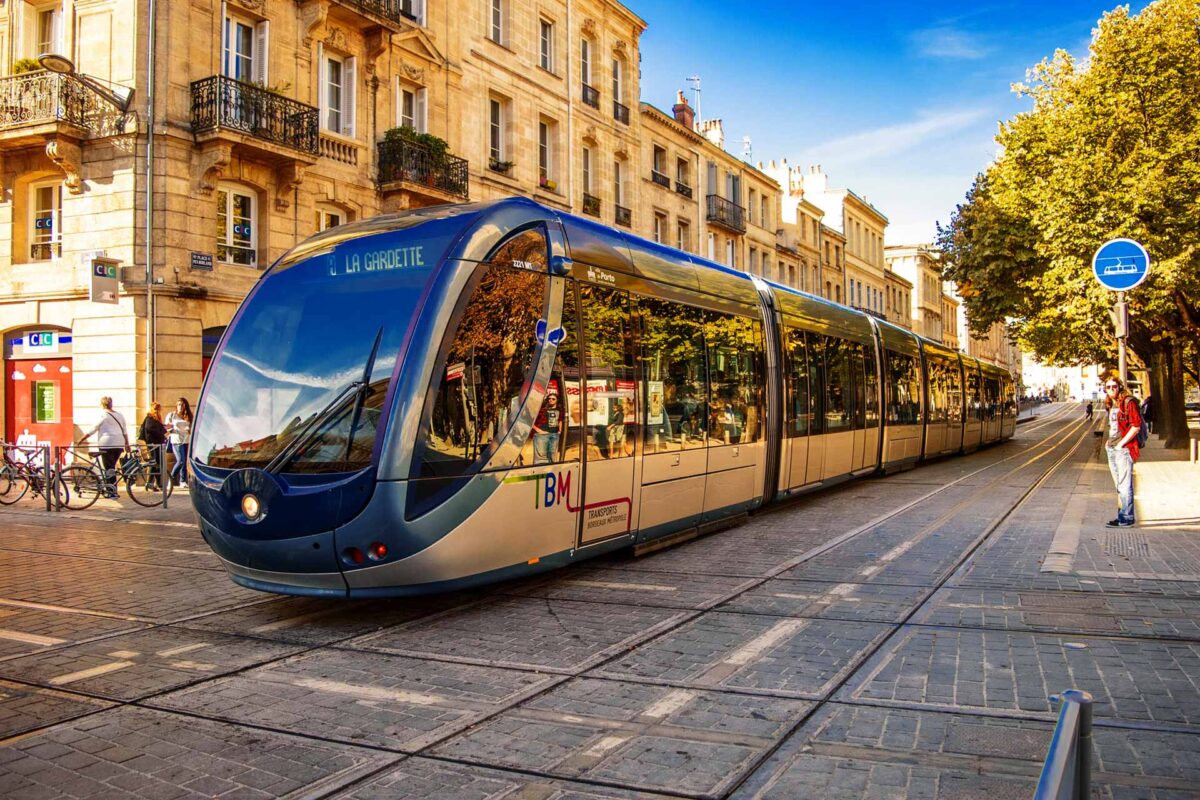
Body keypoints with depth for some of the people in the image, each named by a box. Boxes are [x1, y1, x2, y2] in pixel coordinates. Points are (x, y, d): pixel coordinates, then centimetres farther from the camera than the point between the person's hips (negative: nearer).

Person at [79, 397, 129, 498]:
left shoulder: (103, 415, -5)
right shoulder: (119, 415, 15)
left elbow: (93, 430, -6)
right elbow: (125, 431, 18)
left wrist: (81, 439, 1)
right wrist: (127, 444, 25)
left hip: (107, 444, -6)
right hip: (119, 444, 6)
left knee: (109, 468, -3)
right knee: (111, 467, 14)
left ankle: (112, 491, -5)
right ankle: (108, 489, 17)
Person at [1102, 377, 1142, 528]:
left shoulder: (1128, 402, -9)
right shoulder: (1111, 405, 15)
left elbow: (1136, 426, -15)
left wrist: (1121, 443, -15)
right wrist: (1109, 441, 13)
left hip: (1123, 449, -9)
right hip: (1111, 449, 9)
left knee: (1124, 485, -7)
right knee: (1119, 485, 13)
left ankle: (1126, 518, -5)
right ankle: (1122, 515, 19)